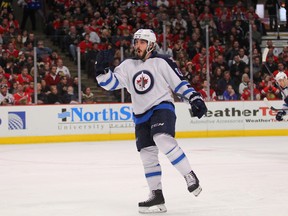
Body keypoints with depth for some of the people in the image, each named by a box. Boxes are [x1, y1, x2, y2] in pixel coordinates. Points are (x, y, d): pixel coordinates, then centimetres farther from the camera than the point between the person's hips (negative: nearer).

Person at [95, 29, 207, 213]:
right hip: (141, 115, 6)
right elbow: (111, 83, 6)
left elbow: (179, 82, -1)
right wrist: (102, 70, -12)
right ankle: (157, 197, 10)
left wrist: (194, 98, -9)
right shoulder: (128, 66, 11)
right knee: (147, 155, 3)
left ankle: (190, 177, -21)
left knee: (163, 139, -30)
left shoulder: (162, 62, -2)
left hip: (162, 107, -6)